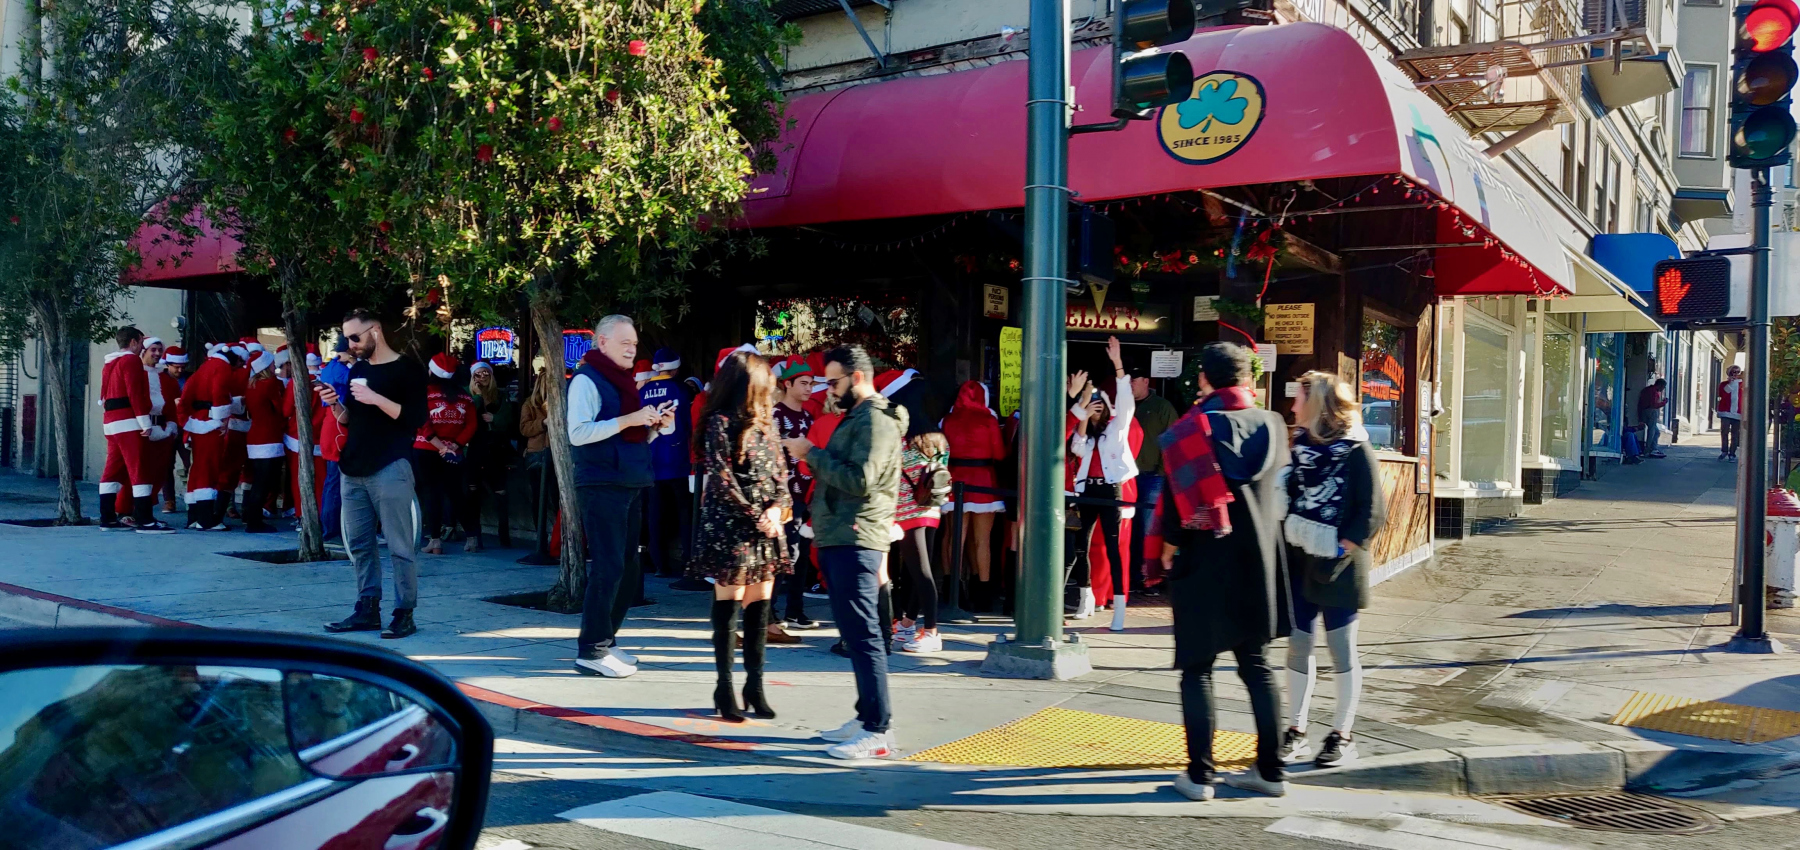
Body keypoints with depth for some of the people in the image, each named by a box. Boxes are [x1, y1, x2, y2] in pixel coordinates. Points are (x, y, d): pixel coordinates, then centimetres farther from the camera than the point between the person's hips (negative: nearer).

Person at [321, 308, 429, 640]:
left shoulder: (407, 370, -5)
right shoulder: (357, 370, 17)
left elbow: (416, 418, -13)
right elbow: (349, 421, 22)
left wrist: (376, 399, -20)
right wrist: (336, 404, 2)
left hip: (390, 470, -8)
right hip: (353, 470, 8)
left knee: (400, 547, -5)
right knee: (359, 544, 9)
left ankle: (404, 613, -1)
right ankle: (367, 609, 16)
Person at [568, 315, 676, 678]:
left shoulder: (625, 381, 19)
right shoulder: (587, 380, -6)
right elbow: (578, 433, -17)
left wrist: (655, 424, 5)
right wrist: (629, 419, -20)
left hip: (631, 484, 9)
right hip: (601, 485, -9)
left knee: (627, 566, 10)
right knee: (608, 567, -10)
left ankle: (606, 639, 19)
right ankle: (591, 650, -4)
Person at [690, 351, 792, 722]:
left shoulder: (765, 422, 14)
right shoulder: (719, 423, -7)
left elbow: (779, 470, 12)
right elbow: (721, 479, -11)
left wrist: (779, 507, -6)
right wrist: (755, 517, -12)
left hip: (766, 527, 6)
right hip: (730, 527, -6)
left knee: (760, 607, 7)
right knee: (729, 606, 0)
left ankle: (754, 684, 14)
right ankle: (725, 687, 8)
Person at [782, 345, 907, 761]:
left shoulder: (876, 419, -11)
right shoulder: (855, 418, 22)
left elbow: (859, 479, -21)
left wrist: (812, 453, -14)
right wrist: (814, 458, 8)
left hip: (855, 542, -11)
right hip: (839, 540, 11)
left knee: (863, 635, -11)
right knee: (854, 633, 13)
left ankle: (878, 731, -9)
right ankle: (865, 717, 20)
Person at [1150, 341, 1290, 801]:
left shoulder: (1192, 428, -11)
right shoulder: (1273, 426, 4)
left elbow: (1177, 496, -12)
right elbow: (1278, 492, 14)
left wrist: (1168, 547, 0)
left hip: (1203, 565, -4)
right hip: (1258, 565, 5)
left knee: (1197, 668, 3)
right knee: (1256, 665, 13)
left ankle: (1199, 774, 2)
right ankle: (1270, 770, 16)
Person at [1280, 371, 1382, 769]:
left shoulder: (1356, 450, -8)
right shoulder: (1300, 446, 9)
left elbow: (1371, 513, -11)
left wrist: (1341, 552, -15)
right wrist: (1286, 542, -2)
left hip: (1337, 567, -6)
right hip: (1298, 562, 6)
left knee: (1342, 650, 4)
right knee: (1297, 646, 8)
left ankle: (1342, 735, 14)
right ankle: (1296, 733, 16)